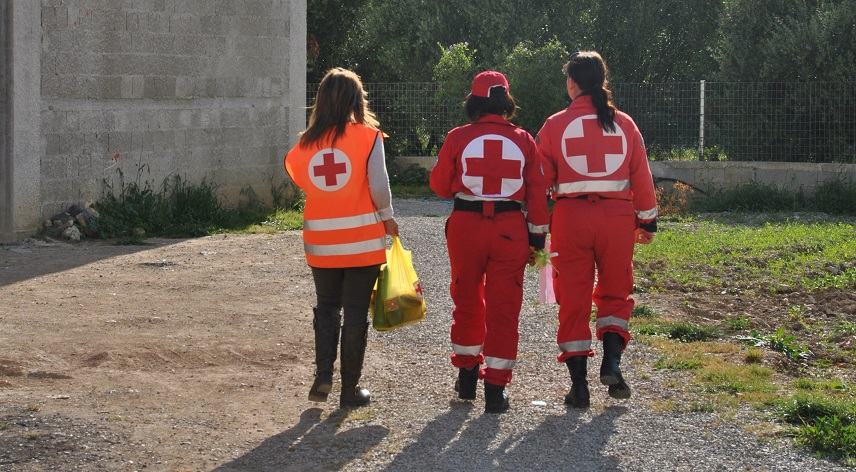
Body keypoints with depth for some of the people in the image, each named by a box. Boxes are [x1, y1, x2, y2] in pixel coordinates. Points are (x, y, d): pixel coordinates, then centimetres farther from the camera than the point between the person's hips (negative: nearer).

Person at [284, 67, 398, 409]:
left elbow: (299, 180, 1)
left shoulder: (306, 142, 0)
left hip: (321, 240, 3)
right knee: (356, 312, 6)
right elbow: (379, 184, -10)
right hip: (363, 239, -2)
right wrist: (387, 217, 5)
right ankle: (350, 389, 11)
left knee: (326, 307, 19)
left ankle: (323, 375, 4)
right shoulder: (368, 136, -8)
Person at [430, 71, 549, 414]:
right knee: (504, 308, 5)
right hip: (510, 229, 0)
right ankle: (495, 388, 3)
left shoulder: (458, 138, -5)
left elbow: (439, 185, 4)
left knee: (467, 301, 17)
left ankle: (467, 375, 27)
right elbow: (537, 192, 2)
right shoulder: (523, 141, -1)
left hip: (465, 226, 0)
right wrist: (538, 234, 10)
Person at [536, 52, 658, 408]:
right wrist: (648, 220, 16)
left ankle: (578, 383, 6)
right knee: (615, 292, 17)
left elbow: (541, 178, 0)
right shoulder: (624, 123, 5)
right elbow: (641, 176, 7)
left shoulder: (556, 125, 0)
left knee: (573, 299, 6)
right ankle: (612, 362, -2)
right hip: (617, 216, 1)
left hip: (571, 215, -1)